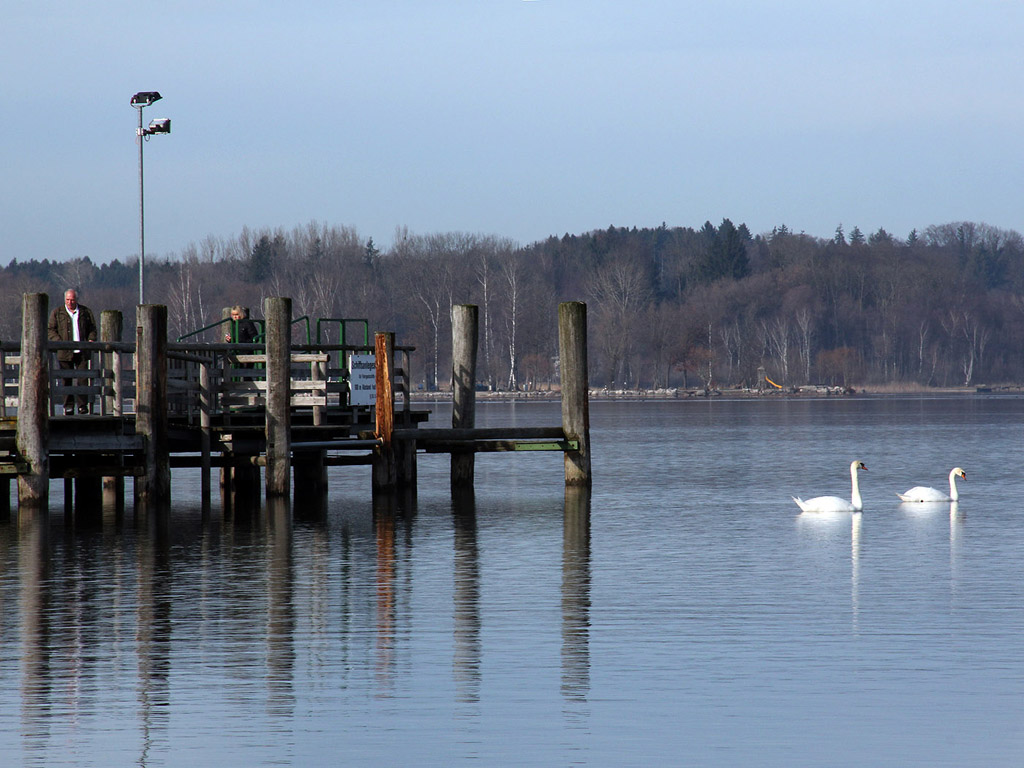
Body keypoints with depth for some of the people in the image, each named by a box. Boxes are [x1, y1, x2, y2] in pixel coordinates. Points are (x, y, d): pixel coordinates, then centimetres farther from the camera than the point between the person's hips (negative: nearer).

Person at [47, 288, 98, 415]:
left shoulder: (86, 312, 13)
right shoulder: (57, 312, 9)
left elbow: (92, 328, 18)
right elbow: (50, 330, 5)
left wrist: (91, 339, -1)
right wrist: (59, 341, -11)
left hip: (82, 352, 1)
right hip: (65, 352, -1)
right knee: (67, 380, -2)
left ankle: (83, 405, 0)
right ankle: (68, 406, 3)